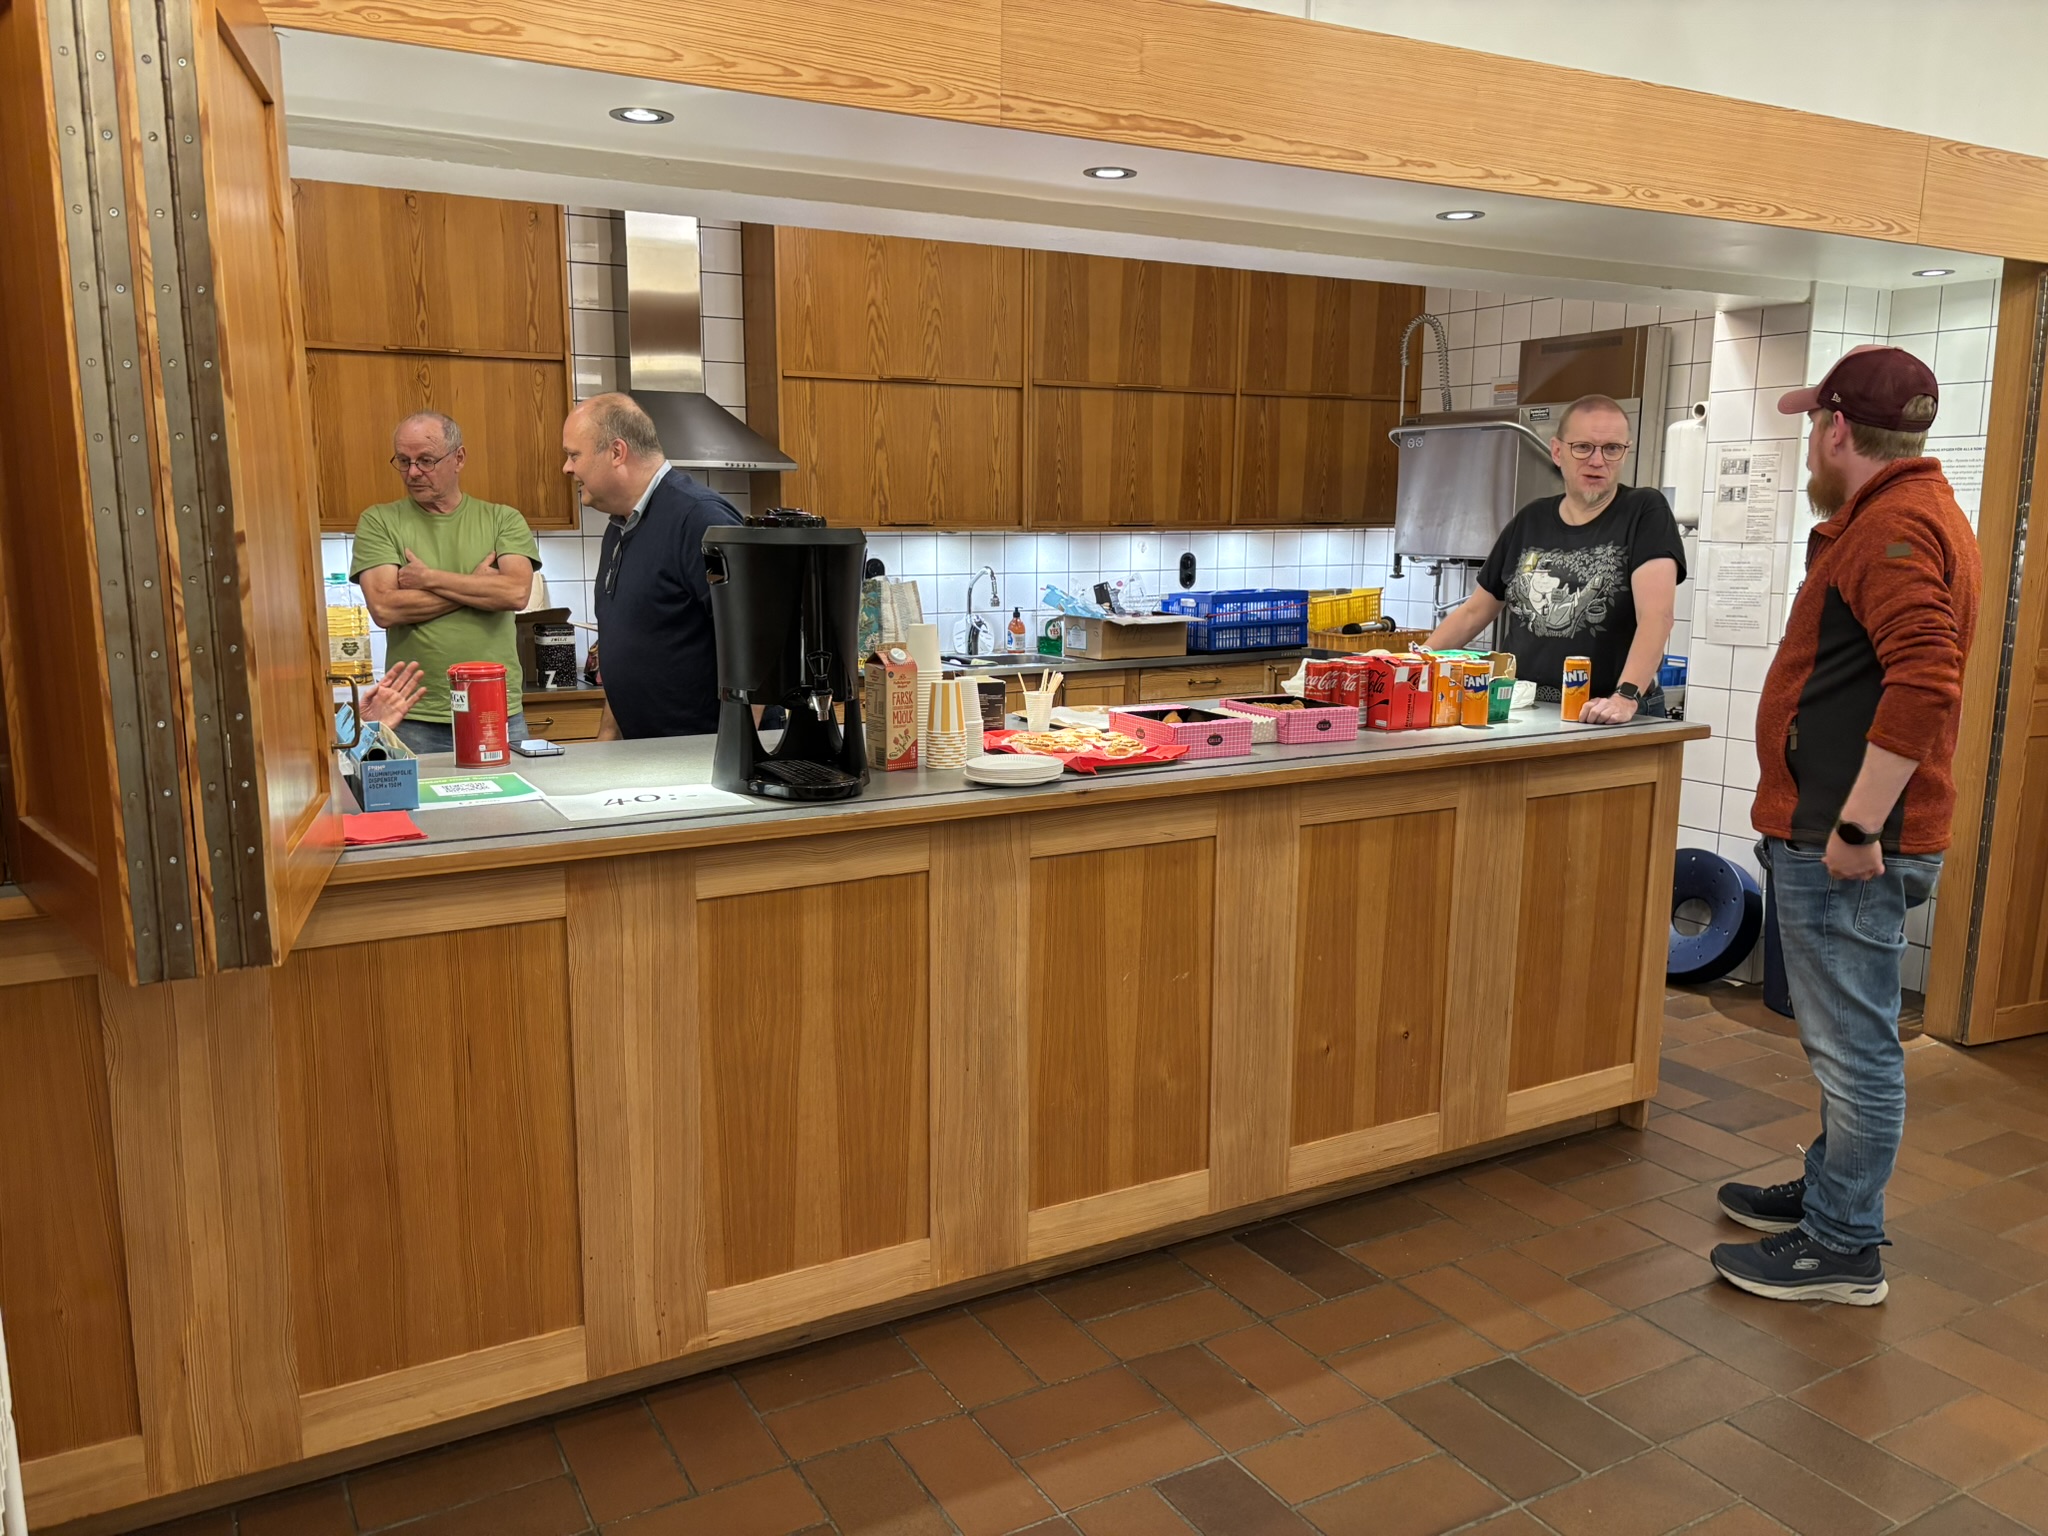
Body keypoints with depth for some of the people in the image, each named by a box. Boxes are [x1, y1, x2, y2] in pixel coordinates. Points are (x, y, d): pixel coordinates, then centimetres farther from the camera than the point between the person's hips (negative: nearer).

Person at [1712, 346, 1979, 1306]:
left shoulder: (1896, 525, -17)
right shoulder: (1909, 511, 17)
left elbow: (1926, 680, -29)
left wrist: (1855, 826, -27)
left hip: (1846, 845, -11)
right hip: (1831, 831, 11)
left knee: (1853, 1046, 0)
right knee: (1844, 1039, 21)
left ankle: (1843, 1249, 12)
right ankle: (1830, 1193, 36)